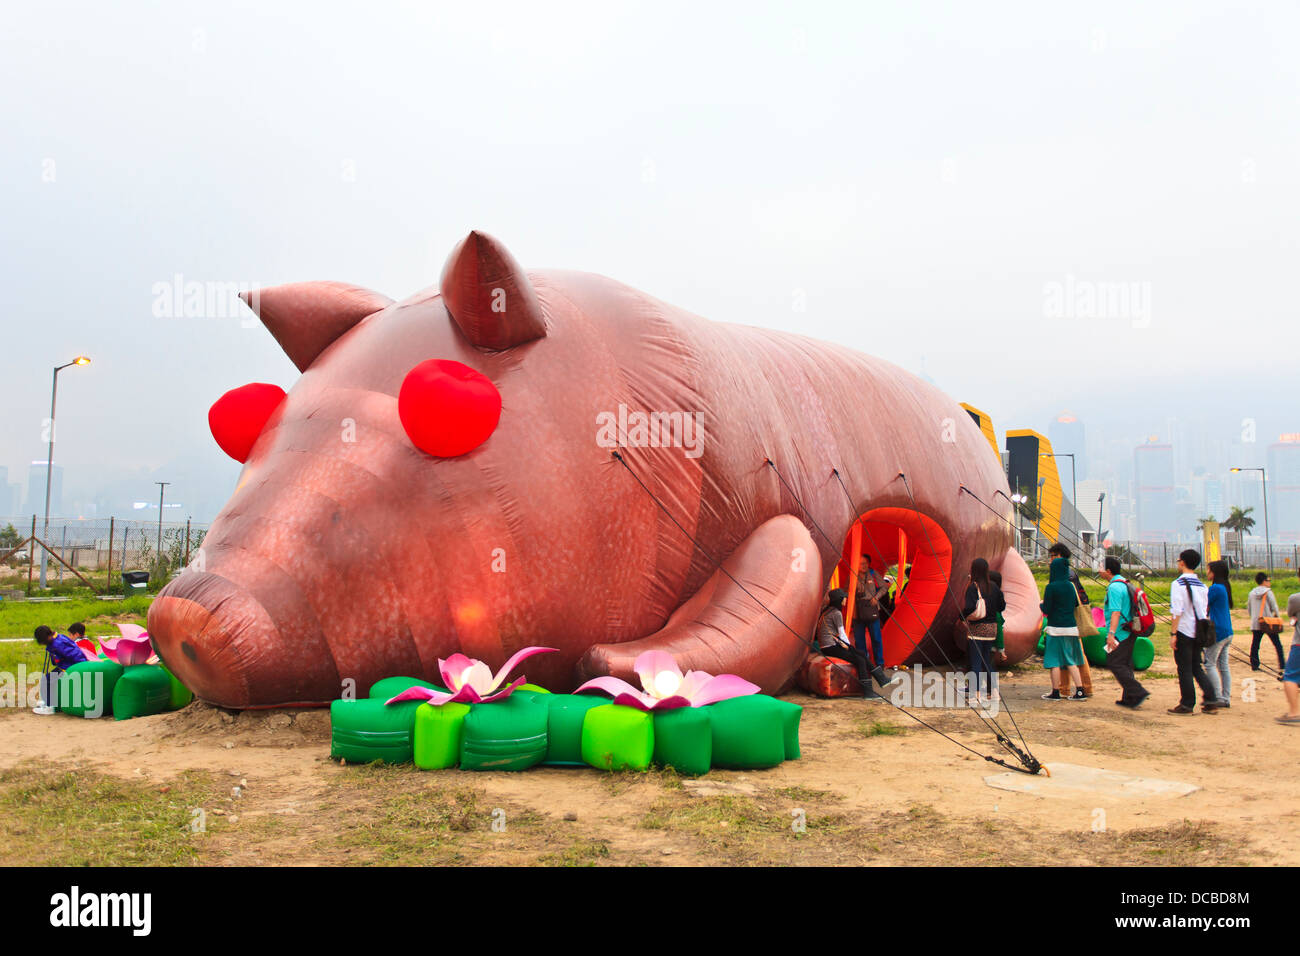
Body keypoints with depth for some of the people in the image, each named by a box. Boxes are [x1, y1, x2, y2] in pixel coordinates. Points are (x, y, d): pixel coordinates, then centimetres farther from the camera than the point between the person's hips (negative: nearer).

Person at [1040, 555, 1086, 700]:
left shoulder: (1051, 587, -13)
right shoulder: (1070, 586, 5)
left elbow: (1046, 610, -13)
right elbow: (1076, 604, 15)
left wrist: (1041, 604, 8)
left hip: (1056, 628, -6)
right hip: (1071, 627, 6)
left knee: (1054, 661, 3)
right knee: (1070, 661, 12)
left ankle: (1055, 693, 8)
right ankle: (1080, 691, 6)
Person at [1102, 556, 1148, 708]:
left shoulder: (1114, 587, -17)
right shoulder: (1125, 584, 15)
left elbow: (1116, 612, -25)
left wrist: (1111, 634, -29)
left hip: (1120, 633, -10)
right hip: (1129, 632, 10)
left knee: (1114, 663, -7)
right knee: (1125, 664, 13)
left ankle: (1138, 692, -11)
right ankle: (1129, 698, 16)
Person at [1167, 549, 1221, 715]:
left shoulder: (1179, 584, -13)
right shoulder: (1202, 586, 9)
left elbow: (1177, 611, -18)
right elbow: (1204, 610, 12)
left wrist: (1173, 633, -15)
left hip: (1184, 631, -7)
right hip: (1198, 631, 7)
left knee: (1184, 668, 1)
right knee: (1196, 667, 16)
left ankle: (1187, 704, 5)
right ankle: (1210, 700, 9)